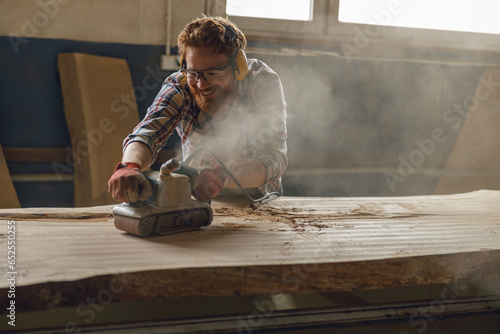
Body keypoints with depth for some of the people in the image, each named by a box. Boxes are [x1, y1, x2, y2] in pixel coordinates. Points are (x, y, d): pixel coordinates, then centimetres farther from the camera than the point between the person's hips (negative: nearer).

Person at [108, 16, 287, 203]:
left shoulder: (263, 83, -18)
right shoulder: (179, 87, -13)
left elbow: (274, 159, -28)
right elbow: (148, 132, -28)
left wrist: (222, 177, -47)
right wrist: (129, 166, -52)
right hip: (197, 202, 0)